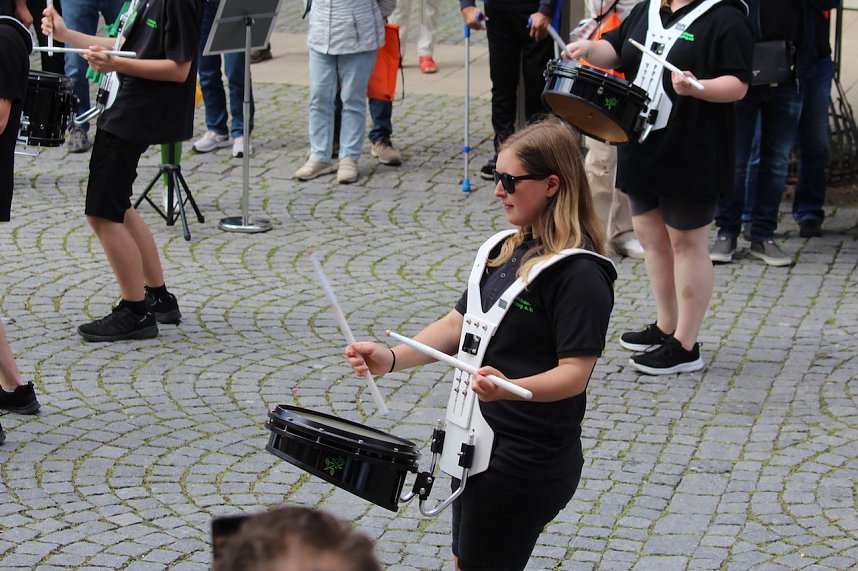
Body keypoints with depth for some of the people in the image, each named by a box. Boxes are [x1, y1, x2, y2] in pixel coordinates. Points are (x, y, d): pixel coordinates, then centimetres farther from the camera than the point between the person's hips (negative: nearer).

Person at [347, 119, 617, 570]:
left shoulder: (580, 271, -18)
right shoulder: (507, 248, 9)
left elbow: (575, 372, -23)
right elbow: (459, 323, 10)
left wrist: (509, 388, -41)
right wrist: (391, 358, -5)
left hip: (528, 461, -9)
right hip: (478, 443, 9)